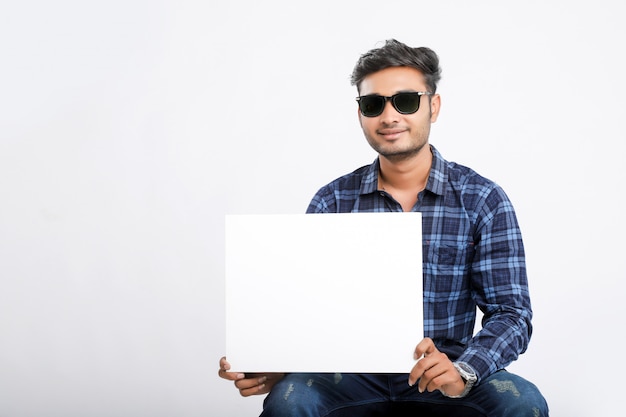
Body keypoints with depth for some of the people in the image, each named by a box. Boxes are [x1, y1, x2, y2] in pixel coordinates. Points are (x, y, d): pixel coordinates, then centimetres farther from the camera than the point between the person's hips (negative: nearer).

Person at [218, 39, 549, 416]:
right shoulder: (332, 202, 3)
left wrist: (463, 371, -27)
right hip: (355, 377, 1)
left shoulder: (483, 200, -1)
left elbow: (510, 313, -6)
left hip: (444, 381, 0)